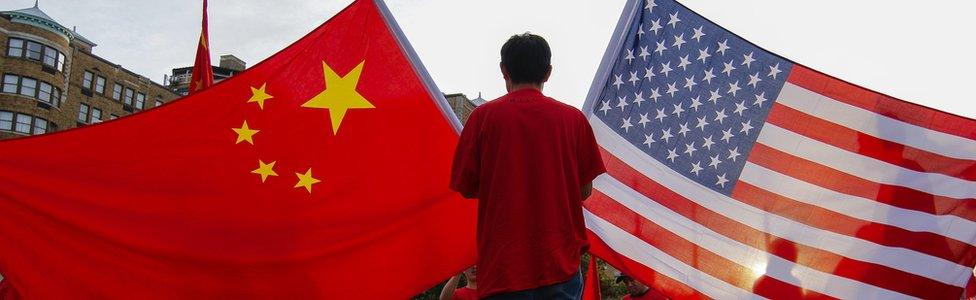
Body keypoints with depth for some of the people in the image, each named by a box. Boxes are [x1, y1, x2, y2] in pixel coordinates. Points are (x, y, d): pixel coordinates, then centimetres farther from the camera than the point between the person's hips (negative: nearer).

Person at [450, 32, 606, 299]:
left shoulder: (483, 116, -3)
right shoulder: (573, 118, 1)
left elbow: (466, 188, 2)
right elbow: (584, 190, 6)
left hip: (501, 265, -1)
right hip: (561, 264, 1)